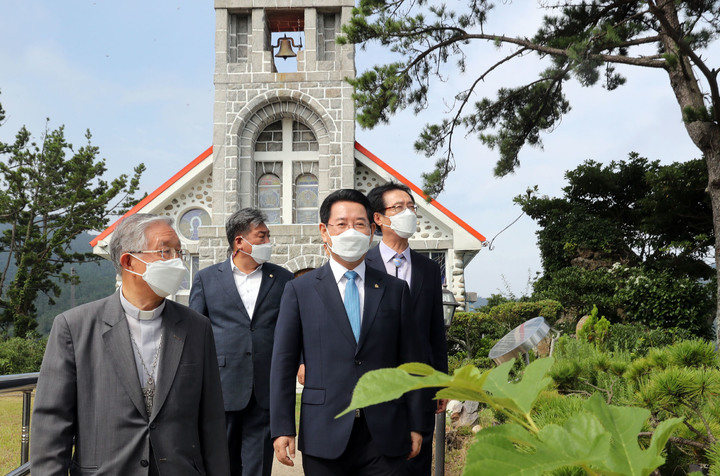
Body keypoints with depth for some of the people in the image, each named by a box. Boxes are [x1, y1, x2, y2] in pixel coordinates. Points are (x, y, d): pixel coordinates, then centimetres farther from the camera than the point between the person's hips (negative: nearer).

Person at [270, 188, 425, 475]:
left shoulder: (395, 290, 7)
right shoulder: (299, 290, 3)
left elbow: (408, 362, 7)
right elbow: (283, 363, 0)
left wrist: (414, 425, 6)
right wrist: (282, 429, -4)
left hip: (385, 437, 1)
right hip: (324, 438, -1)